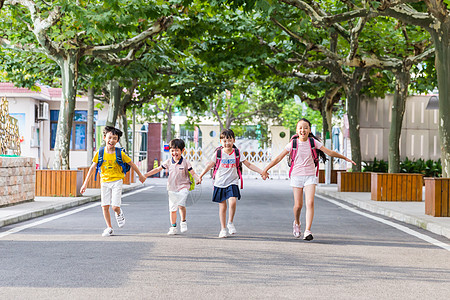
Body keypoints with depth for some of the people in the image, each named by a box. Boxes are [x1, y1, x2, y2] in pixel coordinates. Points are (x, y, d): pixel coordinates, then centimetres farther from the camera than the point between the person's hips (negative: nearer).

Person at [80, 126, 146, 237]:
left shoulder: (120, 153, -9)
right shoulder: (100, 152, -4)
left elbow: (131, 164, 4)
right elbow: (93, 167, -1)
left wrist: (140, 175, 14)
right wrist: (85, 183, -2)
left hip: (117, 181, -2)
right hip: (105, 182, 2)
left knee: (115, 207, -11)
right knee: (105, 206, -1)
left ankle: (119, 213, 26)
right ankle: (109, 228, 15)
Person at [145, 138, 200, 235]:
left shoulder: (185, 162, -5)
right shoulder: (168, 162, 4)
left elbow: (192, 173, -5)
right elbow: (158, 169, 9)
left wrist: (197, 179, -25)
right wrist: (145, 175, 7)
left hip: (183, 187, -4)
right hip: (172, 188, 4)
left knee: (181, 205, -23)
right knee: (172, 209, 7)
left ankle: (183, 222, -3)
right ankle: (173, 227, 21)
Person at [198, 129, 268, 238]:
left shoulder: (237, 153, 2)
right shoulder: (218, 153, 0)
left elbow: (249, 164, 7)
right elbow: (210, 165, 10)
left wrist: (261, 172, 2)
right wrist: (200, 176, 9)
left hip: (232, 183, 0)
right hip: (219, 183, 0)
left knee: (232, 201, -22)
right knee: (222, 206, 3)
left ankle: (230, 223, 0)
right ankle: (223, 229, 17)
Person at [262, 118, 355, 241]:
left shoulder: (313, 142, 0)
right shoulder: (293, 143, -3)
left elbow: (329, 152, 8)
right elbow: (279, 157, 2)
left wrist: (345, 158, 12)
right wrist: (266, 168, 0)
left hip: (310, 176, 0)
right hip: (296, 176, 0)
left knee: (310, 203, -15)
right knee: (298, 205, 2)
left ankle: (308, 231, -17)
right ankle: (296, 223, 33)